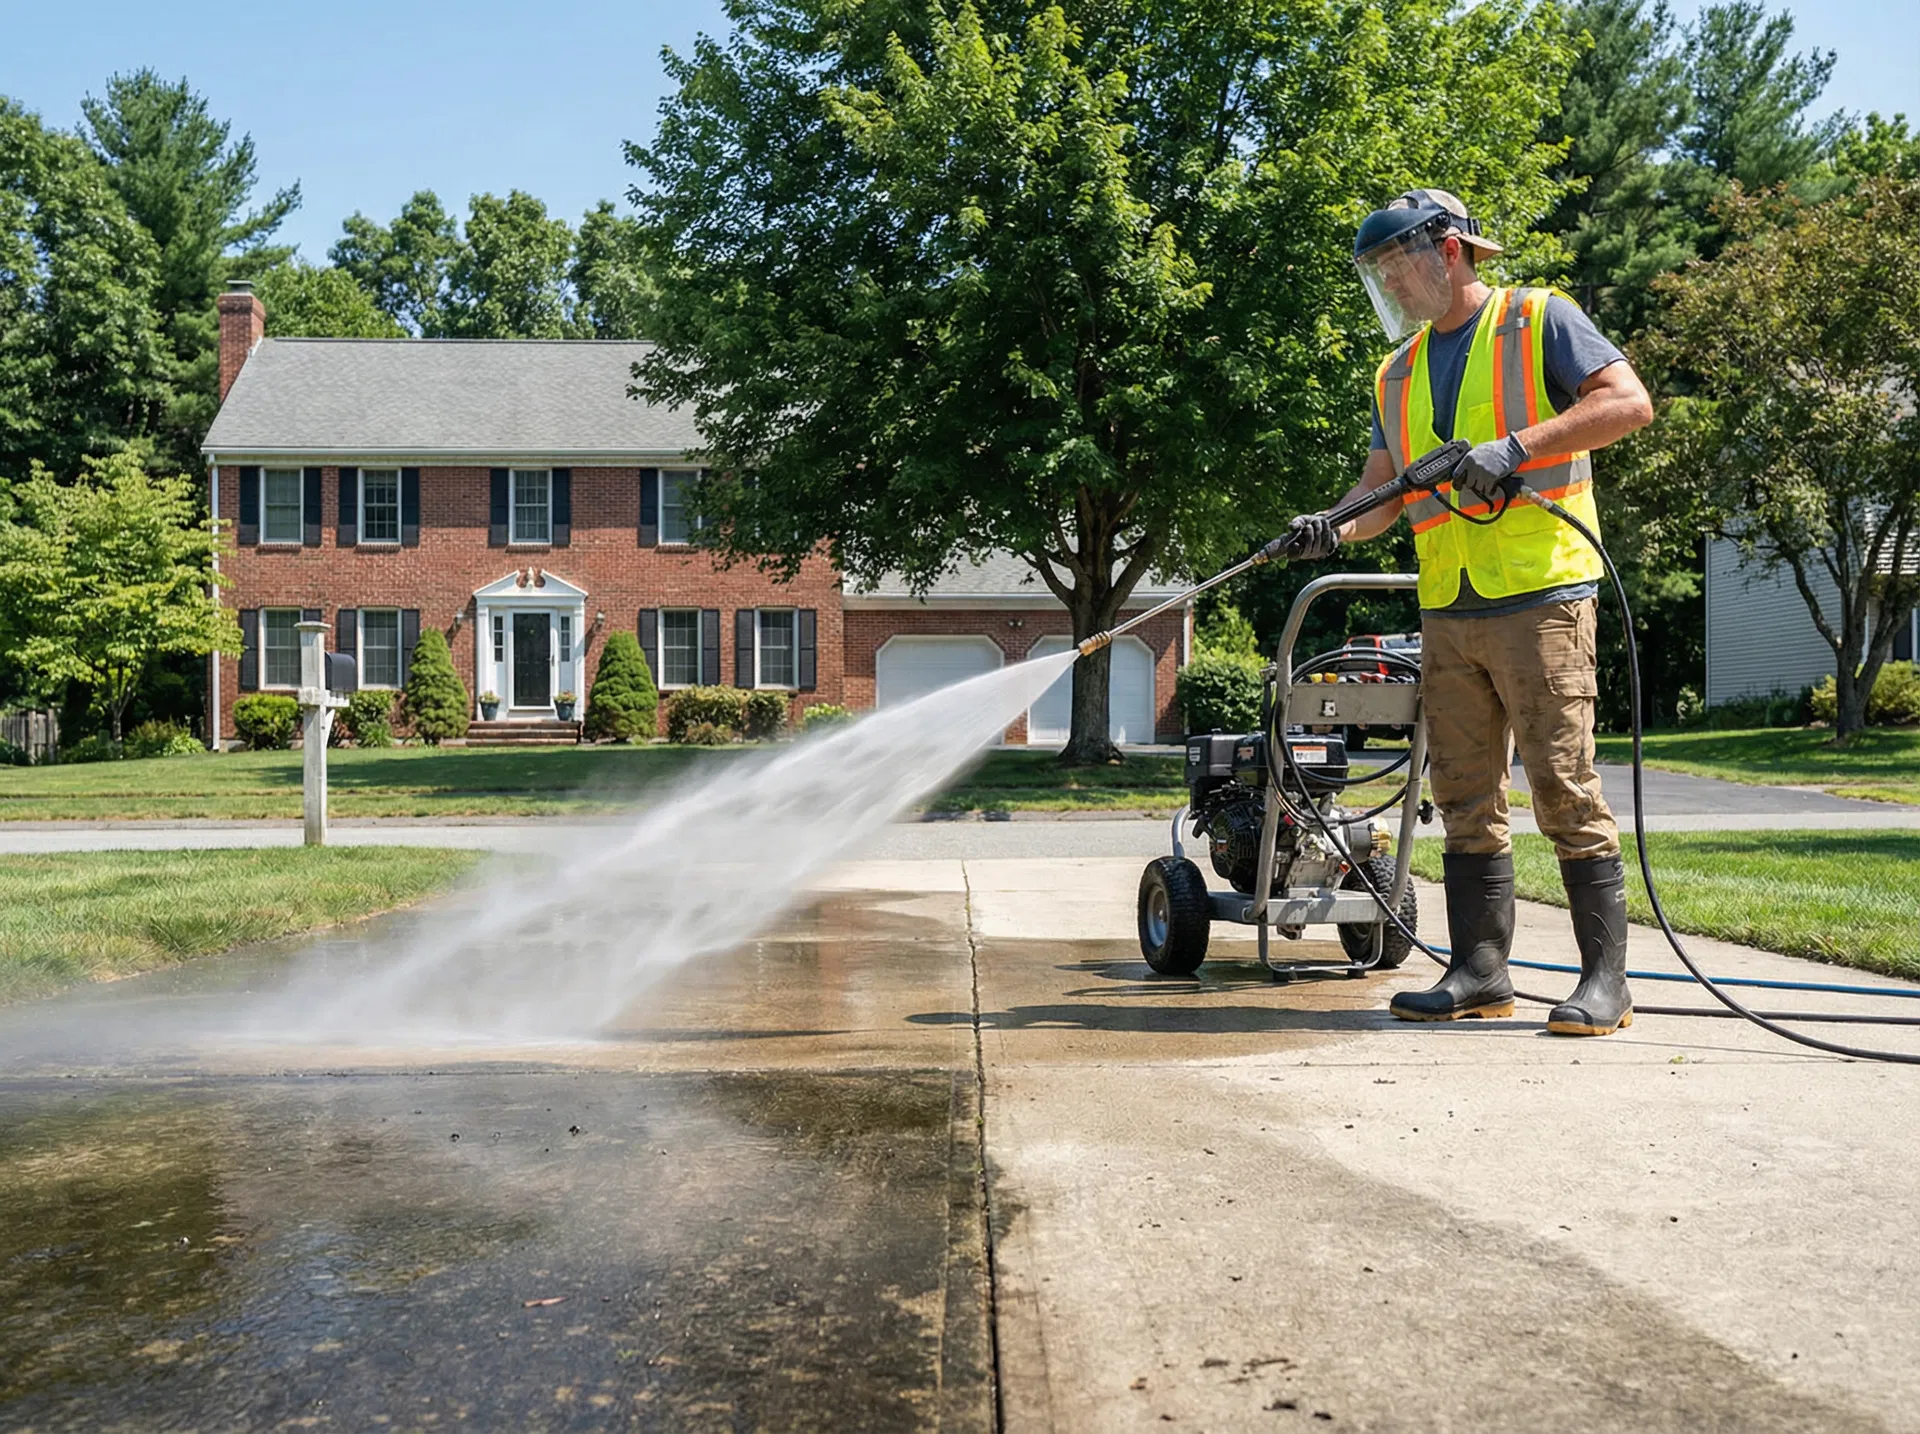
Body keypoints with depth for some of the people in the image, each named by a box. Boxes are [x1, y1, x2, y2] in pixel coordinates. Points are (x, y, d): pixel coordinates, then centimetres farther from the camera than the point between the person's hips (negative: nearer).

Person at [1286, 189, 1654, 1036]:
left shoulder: (1539, 321, 2)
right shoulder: (1399, 372, 20)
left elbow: (1629, 402, -9)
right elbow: (1383, 487, 15)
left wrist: (1515, 447, -19)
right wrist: (1335, 528, -6)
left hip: (1539, 594, -6)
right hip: (1447, 613, 7)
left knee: (1564, 787, -7)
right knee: (1466, 799, 7)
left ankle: (1606, 979, 0)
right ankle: (1480, 973, 14)